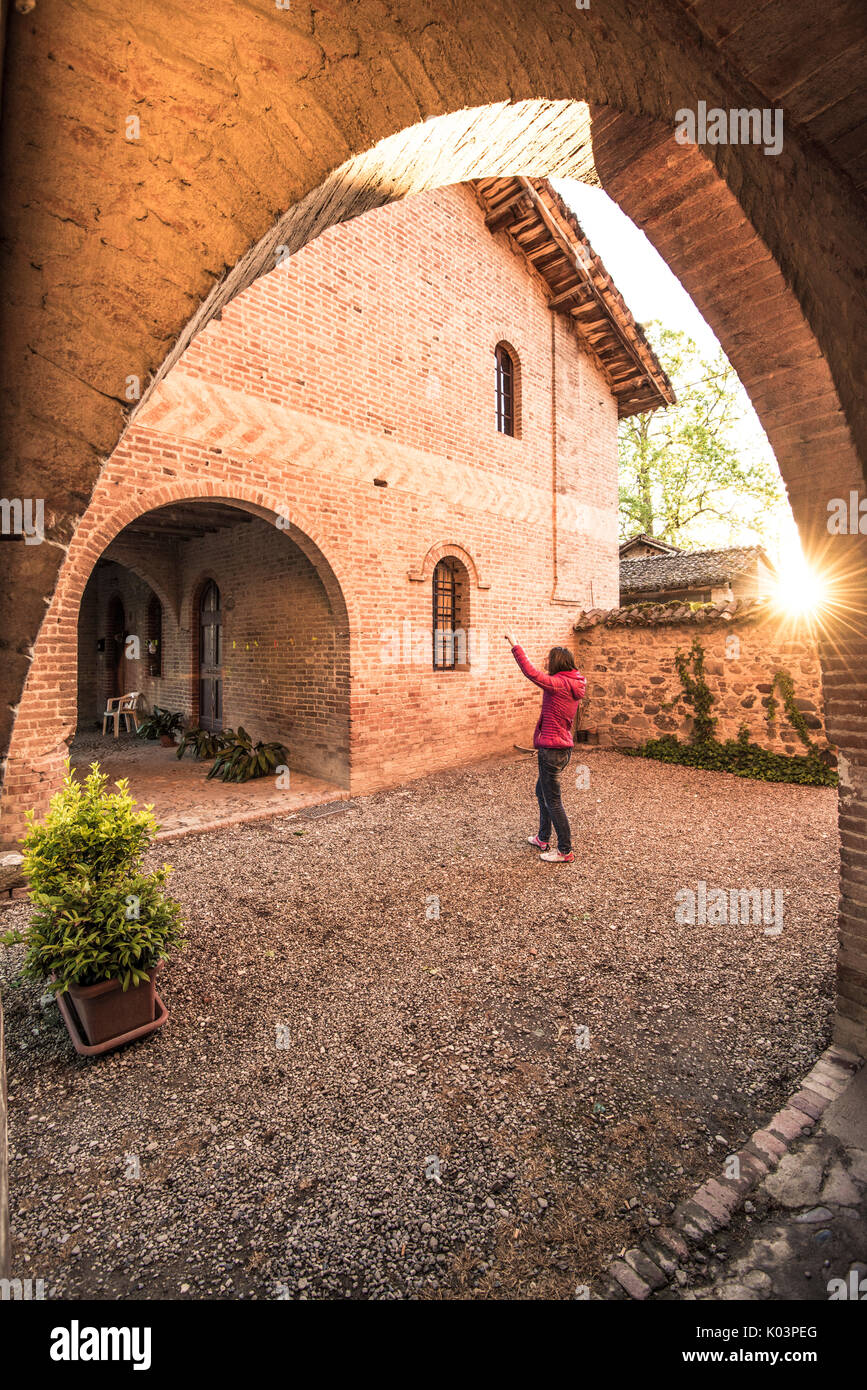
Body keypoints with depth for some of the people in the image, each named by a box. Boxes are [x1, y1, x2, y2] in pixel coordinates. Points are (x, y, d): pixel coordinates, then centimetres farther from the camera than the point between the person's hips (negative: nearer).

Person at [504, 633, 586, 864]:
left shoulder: (558, 684, -18)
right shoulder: (573, 686, 11)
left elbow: (531, 672, -27)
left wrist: (515, 645, -19)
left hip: (552, 750, -10)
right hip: (563, 747, 10)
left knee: (553, 800, 1)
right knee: (542, 791, 23)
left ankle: (565, 851, 12)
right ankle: (543, 839, 36)